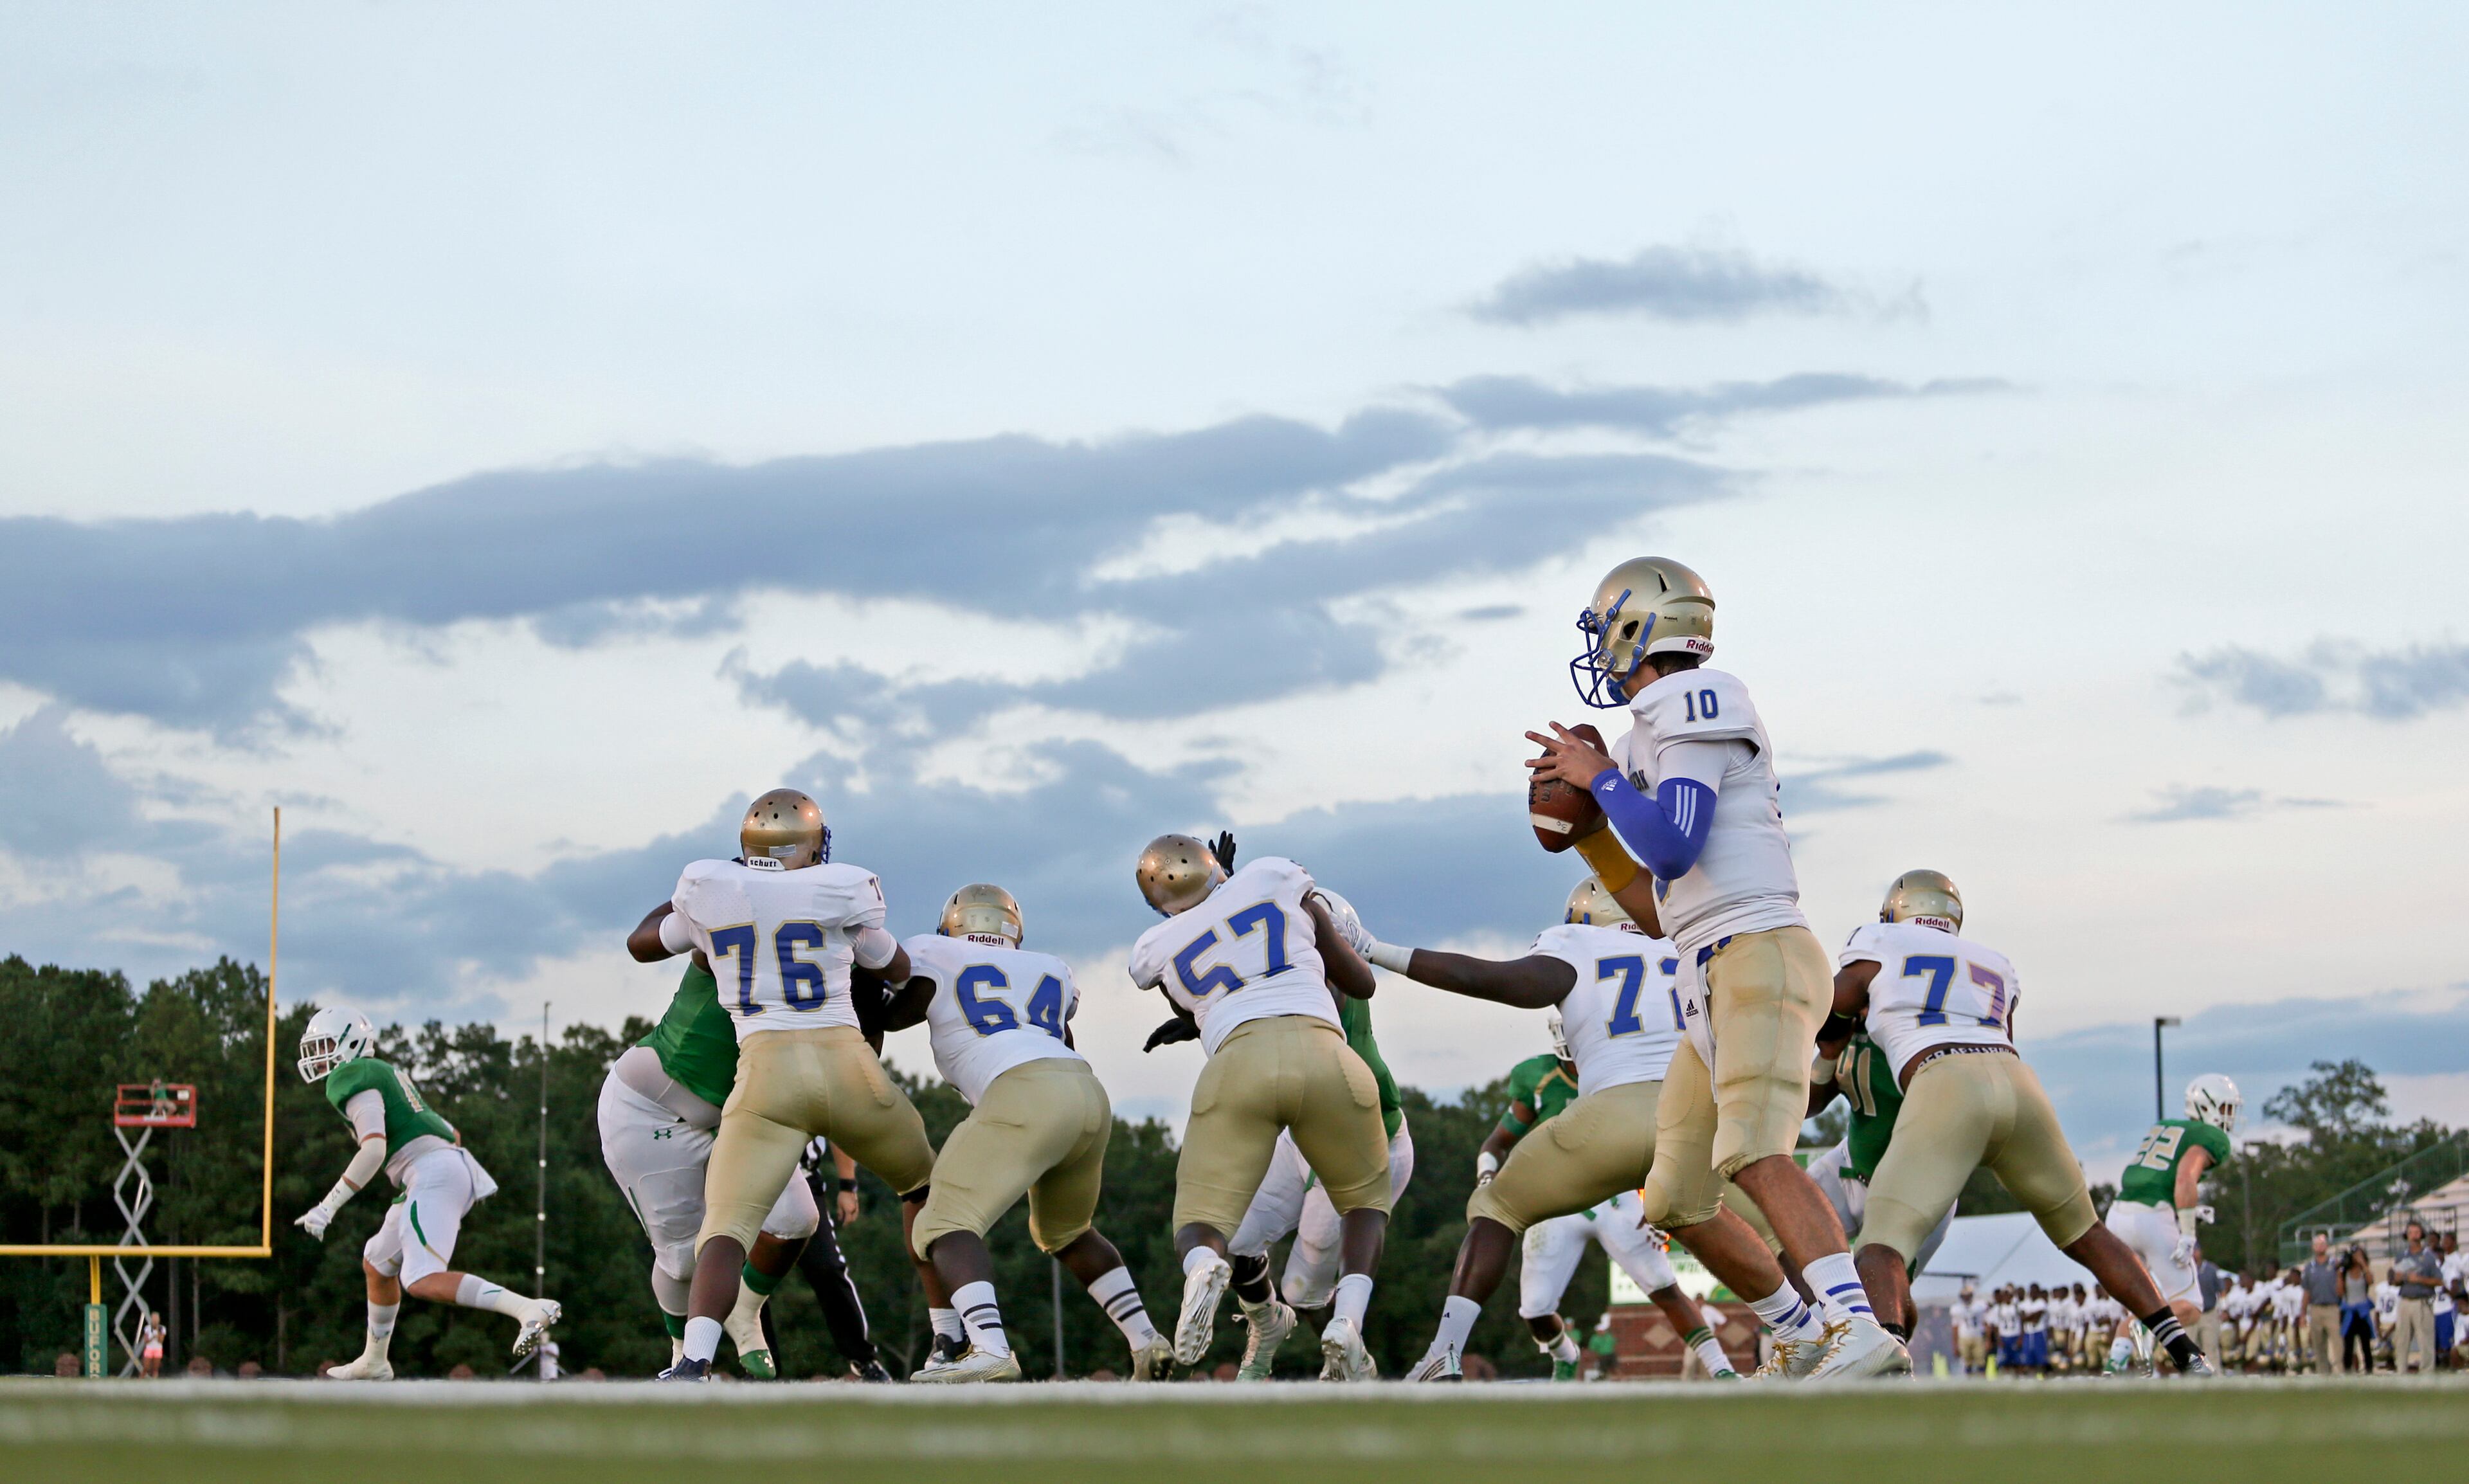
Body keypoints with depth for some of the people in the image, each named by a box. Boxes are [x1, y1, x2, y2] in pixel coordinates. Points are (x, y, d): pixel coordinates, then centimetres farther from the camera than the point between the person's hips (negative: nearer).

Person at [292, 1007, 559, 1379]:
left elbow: (374, 1150, -18)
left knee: (423, 1282, -21)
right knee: (376, 1265, 24)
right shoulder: (387, 1072, 26)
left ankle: (528, 1309, -35)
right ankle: (374, 1362, 37)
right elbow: (452, 1134, 27)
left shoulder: (351, 1080, -4)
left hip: (432, 1175, -10)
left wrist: (327, 1207, -17)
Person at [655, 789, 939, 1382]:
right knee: (924, 1186, 26)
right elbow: (898, 971, 22)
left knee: (727, 1227, -6)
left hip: (767, 1072, -1)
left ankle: (693, 1362, -31)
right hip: (849, 1066, 1)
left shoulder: (706, 889, 7)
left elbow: (649, 943, 27)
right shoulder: (843, 889, 5)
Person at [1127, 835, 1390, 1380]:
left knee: (1199, 1227, 9)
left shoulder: (1158, 951, 24)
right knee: (1366, 1199, 24)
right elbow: (1362, 984, 30)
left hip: (1240, 1064, 0)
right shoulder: (1278, 880, 22)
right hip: (1326, 1058, 1)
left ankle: (1204, 1268, -30)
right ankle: (1348, 1319, -4)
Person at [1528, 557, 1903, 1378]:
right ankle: (1801, 1340, 20)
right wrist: (1586, 830, 21)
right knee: (1677, 1201, 13)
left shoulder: (1692, 708, -7)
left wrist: (1603, 777, -5)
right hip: (1716, 983, 10)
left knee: (1755, 1156, -28)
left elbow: (1671, 851, -19)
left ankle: (1864, 1333, -40)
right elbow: (1660, 912, 25)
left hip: (1760, 955, -10)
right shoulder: (1660, 729, 23)